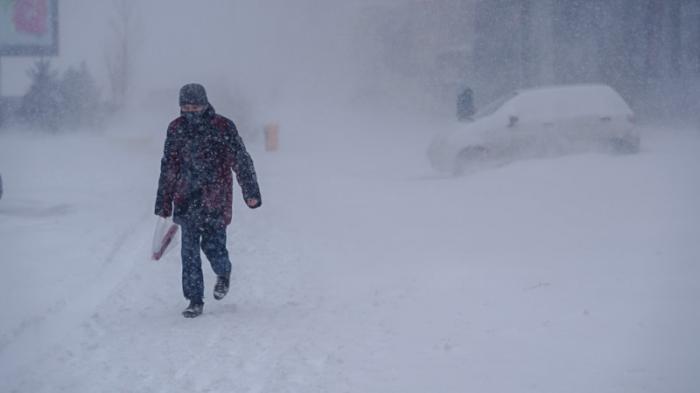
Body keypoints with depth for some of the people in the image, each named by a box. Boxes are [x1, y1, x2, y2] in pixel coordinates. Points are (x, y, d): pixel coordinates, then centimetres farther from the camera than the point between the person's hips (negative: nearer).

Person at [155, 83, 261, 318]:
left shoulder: (223, 127, -5)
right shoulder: (176, 129, 5)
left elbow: (241, 161, -4)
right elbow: (168, 168, 12)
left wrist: (251, 192, -12)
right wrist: (163, 201, 12)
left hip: (215, 199, -3)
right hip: (186, 199, 3)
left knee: (213, 244, -6)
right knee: (189, 250, -2)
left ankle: (223, 274, 29)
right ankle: (195, 301, 6)